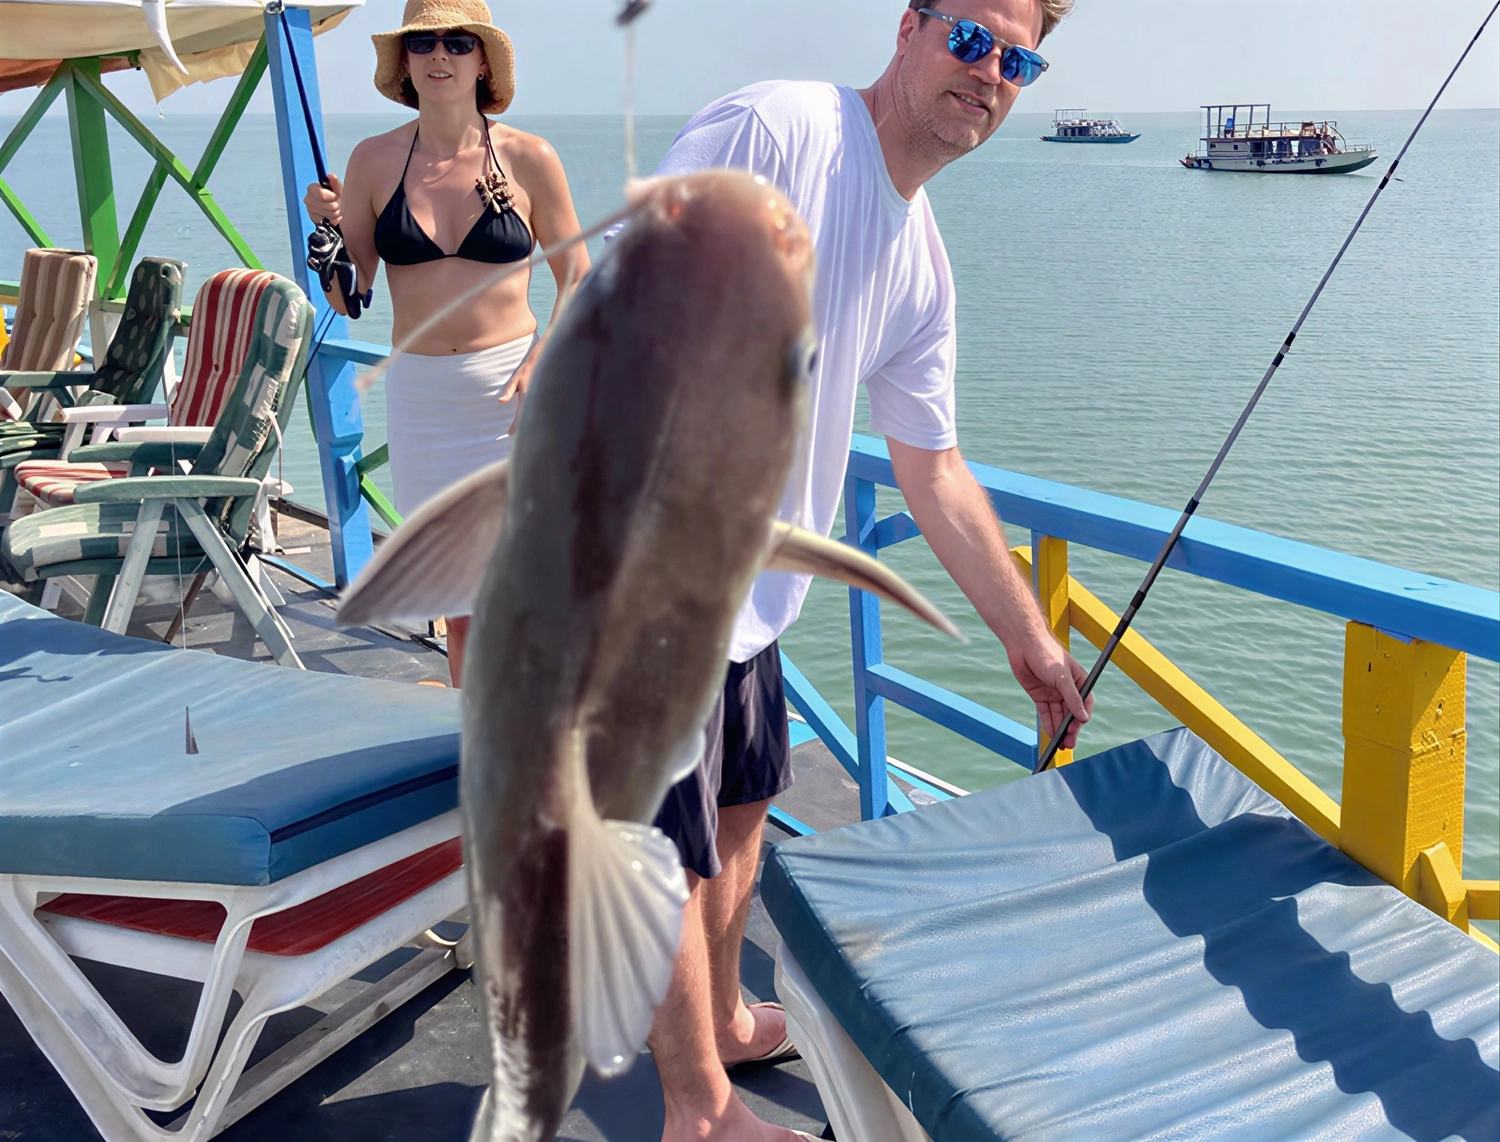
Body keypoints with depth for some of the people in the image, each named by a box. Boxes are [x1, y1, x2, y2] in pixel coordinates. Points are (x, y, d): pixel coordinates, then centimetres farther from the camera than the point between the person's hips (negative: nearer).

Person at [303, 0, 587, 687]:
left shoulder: (527, 158, -1)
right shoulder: (374, 161, 4)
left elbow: (576, 280, 5)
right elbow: (346, 298, 8)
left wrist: (544, 361, -11)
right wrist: (329, 229, -11)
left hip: (512, 390, -2)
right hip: (417, 393, 2)